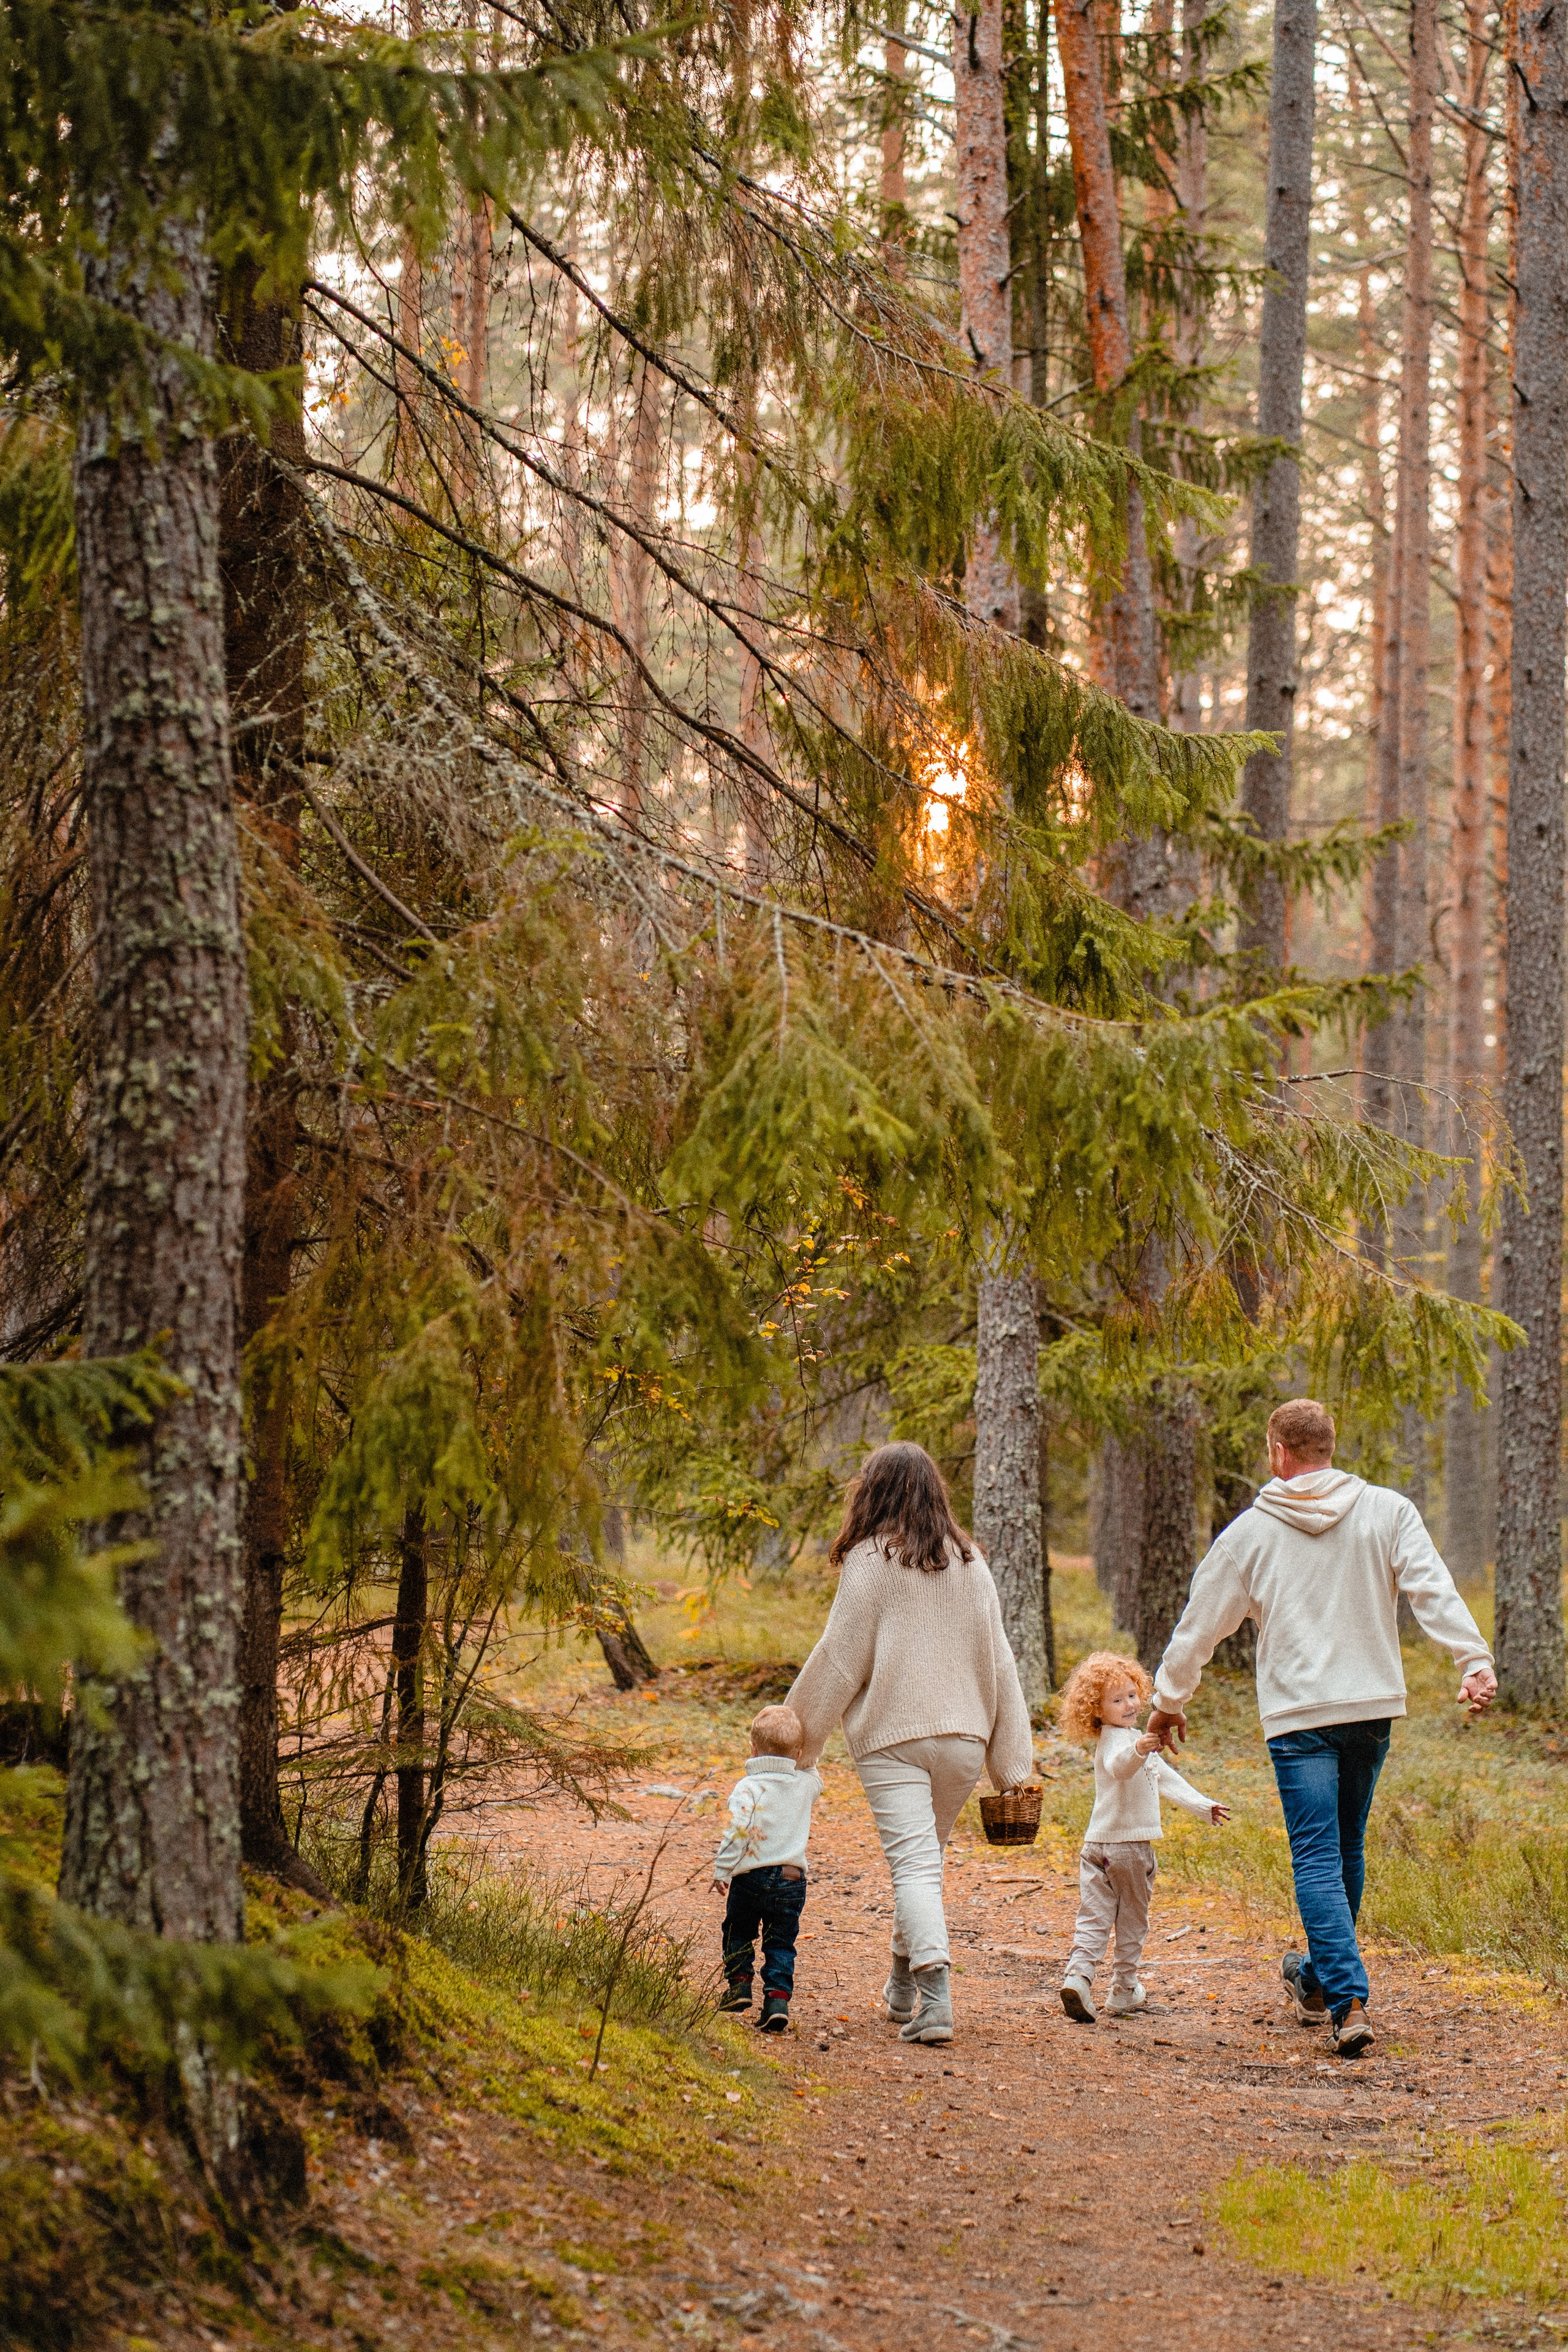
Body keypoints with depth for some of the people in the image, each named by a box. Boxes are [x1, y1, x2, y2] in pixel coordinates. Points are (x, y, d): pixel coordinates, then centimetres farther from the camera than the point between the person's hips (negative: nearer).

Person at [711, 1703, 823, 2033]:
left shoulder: (748, 1786, -10)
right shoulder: (806, 1786, 5)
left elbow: (737, 1830, -18)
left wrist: (722, 1870, -12)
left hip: (752, 1875, -3)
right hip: (793, 1879, 3)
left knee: (738, 1932, 20)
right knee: (780, 1943, 8)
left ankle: (739, 1983, 14)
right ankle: (778, 1998, -6)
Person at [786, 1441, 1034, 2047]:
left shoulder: (870, 1560, -6)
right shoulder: (969, 1563, 8)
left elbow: (840, 1657, -6)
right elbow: (996, 1661, 10)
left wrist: (798, 1734, 4)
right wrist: (1011, 1758, 13)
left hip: (892, 1733, -5)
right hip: (962, 1733, 5)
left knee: (913, 1862, -9)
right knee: (925, 1855, 19)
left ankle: (934, 1995, -24)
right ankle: (904, 1990, 30)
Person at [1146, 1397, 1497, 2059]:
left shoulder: (1250, 1533, 2)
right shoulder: (1387, 1513, 3)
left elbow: (1200, 1625, 9)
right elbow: (1434, 1593, -9)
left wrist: (1168, 1700, 22)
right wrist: (1474, 1663, -14)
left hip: (1297, 1717, -3)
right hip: (1373, 1706, 3)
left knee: (1317, 1860, -3)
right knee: (1347, 1850, 18)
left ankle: (1349, 2003, -16)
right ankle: (1319, 1979, 34)